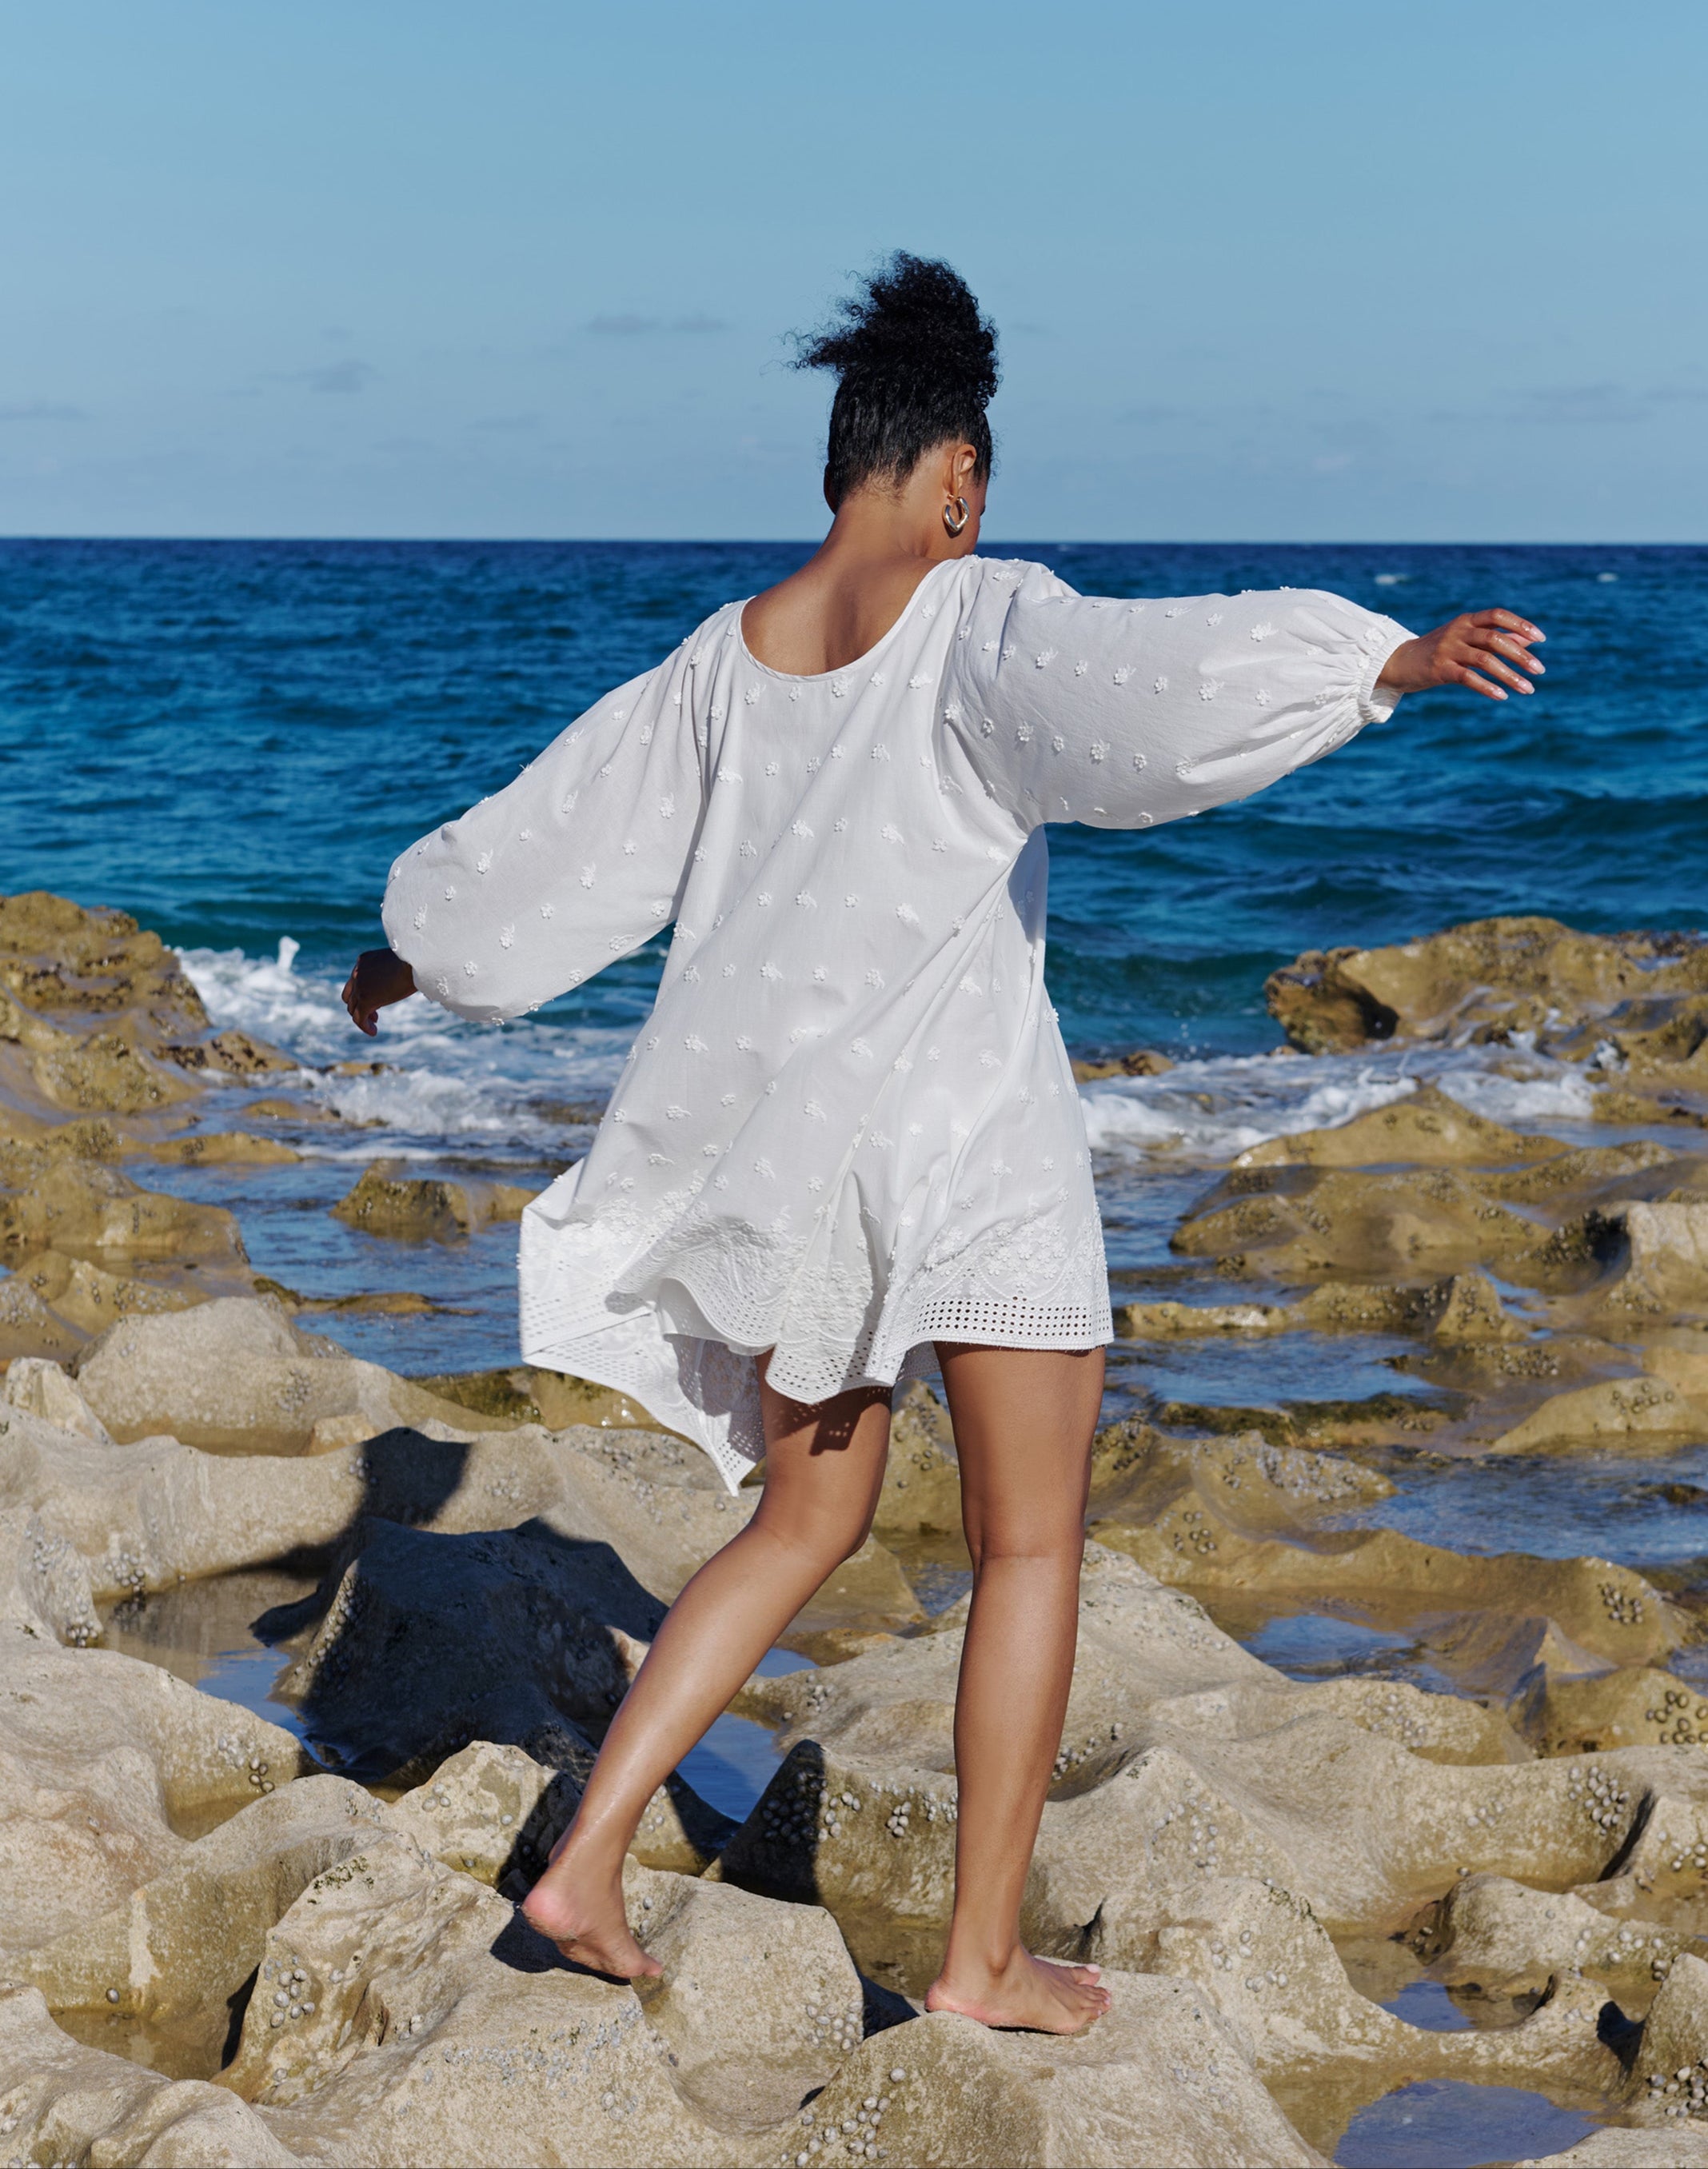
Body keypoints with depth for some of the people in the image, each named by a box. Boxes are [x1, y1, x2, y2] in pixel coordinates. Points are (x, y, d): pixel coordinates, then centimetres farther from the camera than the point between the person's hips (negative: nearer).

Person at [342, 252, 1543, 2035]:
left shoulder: (724, 658, 7)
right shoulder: (981, 622, -10)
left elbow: (557, 833, 18)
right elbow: (1156, 676, -31)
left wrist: (413, 951, 33)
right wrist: (1393, 662, -40)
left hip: (786, 1141, 6)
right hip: (969, 1132, -6)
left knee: (807, 1520, 20)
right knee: (1031, 1544, 7)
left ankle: (587, 1858, 13)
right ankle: (983, 1956, 9)